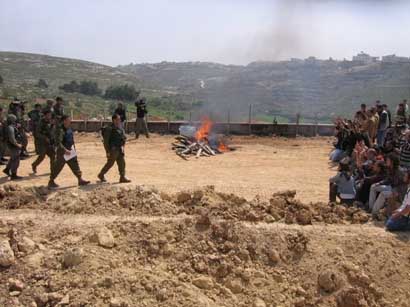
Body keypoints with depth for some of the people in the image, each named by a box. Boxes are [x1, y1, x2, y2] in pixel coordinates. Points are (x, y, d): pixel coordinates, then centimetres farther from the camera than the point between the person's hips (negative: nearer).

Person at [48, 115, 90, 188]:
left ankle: (80, 180, 16)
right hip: (62, 152, -8)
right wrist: (65, 150, -27)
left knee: (75, 164, 9)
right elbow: (58, 143, -24)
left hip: (70, 151, 8)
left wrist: (73, 147, 13)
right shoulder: (60, 130, -20)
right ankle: (51, 181, 15)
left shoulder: (69, 129, 6)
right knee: (58, 167, 2)